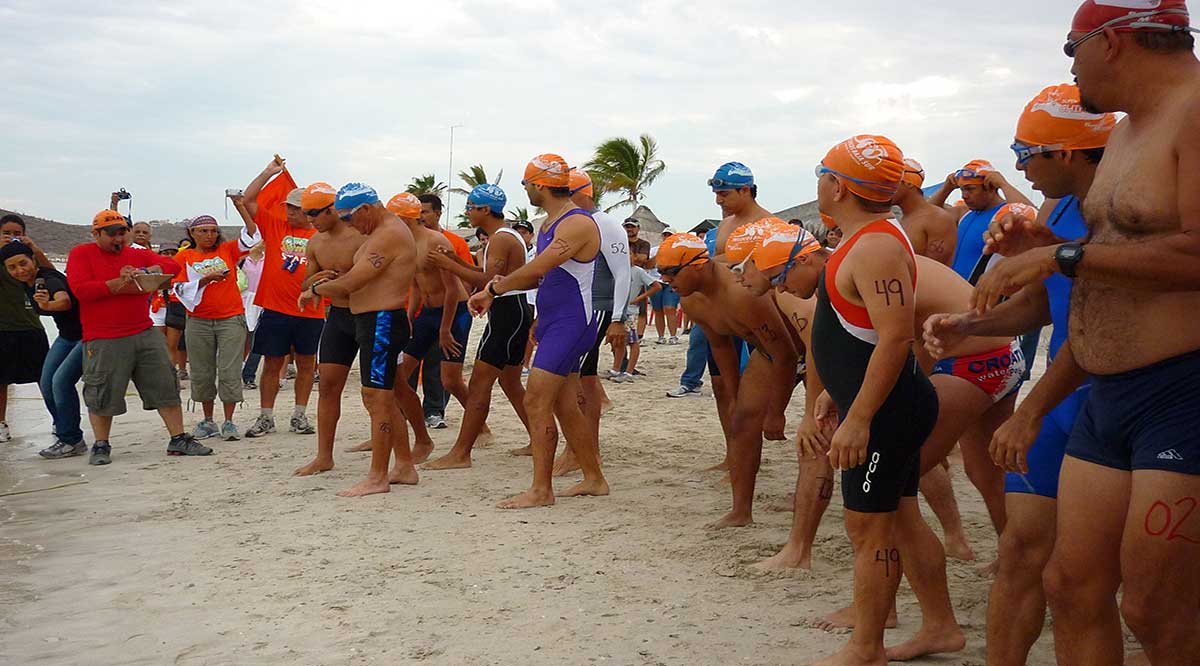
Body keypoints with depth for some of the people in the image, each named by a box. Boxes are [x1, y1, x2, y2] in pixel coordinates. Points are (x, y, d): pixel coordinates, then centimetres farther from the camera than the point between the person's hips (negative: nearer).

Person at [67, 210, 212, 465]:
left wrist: (144, 272, -14)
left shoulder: (138, 255, 14)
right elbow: (80, 289, -11)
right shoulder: (81, 254, 2)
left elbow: (172, 265, 4)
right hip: (104, 342, -4)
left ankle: (178, 440, 8)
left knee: (166, 386, 2)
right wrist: (119, 285, -13)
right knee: (102, 396, 2)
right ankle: (101, 446, 18)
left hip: (145, 335, 4)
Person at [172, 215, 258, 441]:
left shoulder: (227, 250, 7)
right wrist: (205, 280, -16)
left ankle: (228, 422, 3)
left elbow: (251, 239, -1)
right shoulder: (184, 257, 5)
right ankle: (208, 421, 20)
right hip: (198, 322, 1)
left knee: (230, 372, -4)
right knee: (201, 373, 7)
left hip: (231, 319, -1)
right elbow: (179, 288, -3)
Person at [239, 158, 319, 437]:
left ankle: (299, 416, 20)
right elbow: (247, 200, 3)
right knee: (272, 364, 6)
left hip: (310, 312, 0)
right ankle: (266, 417, 14)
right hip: (275, 309, 0)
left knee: (306, 363, 9)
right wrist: (269, 172, 2)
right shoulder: (275, 226, 6)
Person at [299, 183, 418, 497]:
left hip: (382, 323, -11)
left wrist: (315, 289, -5)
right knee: (385, 399, 15)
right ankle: (405, 466, 24)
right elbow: (358, 278, 21)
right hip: (374, 321, 11)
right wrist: (329, 282, 4)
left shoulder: (389, 235, -17)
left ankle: (377, 478, -2)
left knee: (376, 398, -7)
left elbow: (350, 284, -20)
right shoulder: (379, 233, 18)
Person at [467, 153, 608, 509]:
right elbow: (540, 276, 16)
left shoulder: (577, 223, -16)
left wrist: (492, 290, -14)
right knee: (564, 406, 13)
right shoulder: (549, 224, 16)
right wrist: (499, 286, -1)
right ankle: (593, 479, 24)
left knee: (536, 401, -11)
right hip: (554, 321, 10)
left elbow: (536, 268, -24)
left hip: (571, 323, -10)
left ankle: (541, 489, -5)